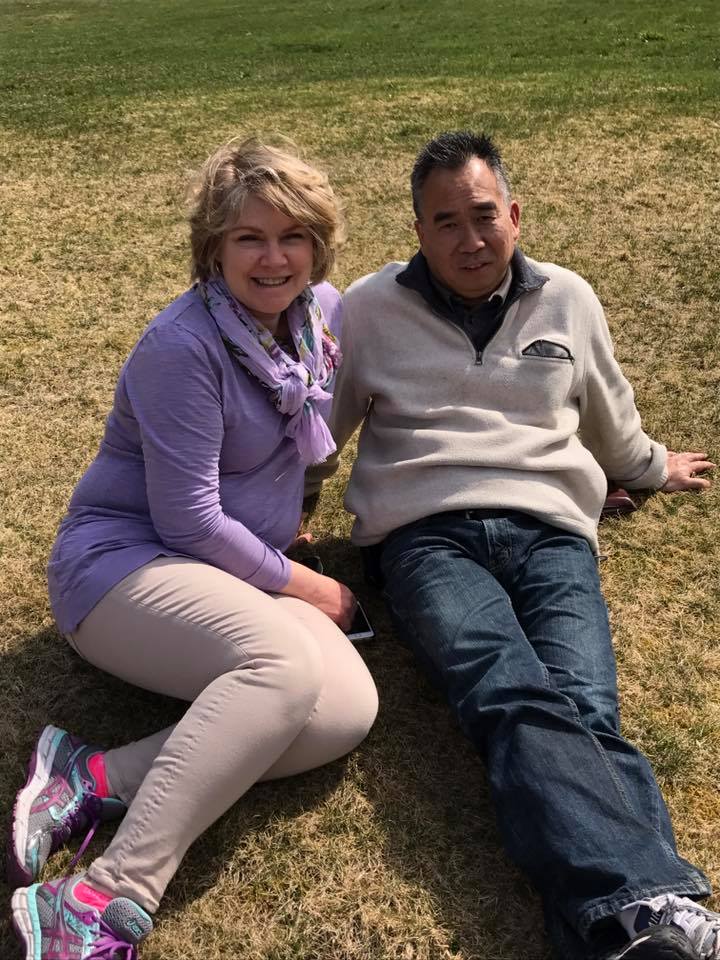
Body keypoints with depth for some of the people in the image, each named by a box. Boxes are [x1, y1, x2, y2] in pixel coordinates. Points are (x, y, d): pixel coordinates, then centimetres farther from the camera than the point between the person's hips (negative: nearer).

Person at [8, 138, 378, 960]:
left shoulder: (322, 309, 4)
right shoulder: (183, 346, -18)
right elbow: (189, 524, -18)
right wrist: (299, 584, -8)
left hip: (237, 571, 7)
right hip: (122, 563, -7)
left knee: (349, 709, -21)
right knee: (286, 662, -36)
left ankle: (93, 778, -19)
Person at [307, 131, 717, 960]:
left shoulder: (568, 301, 20)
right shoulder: (370, 309, 14)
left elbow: (609, 417, 37)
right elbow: (315, 433, 24)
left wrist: (652, 468, 48)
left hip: (549, 531, 3)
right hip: (426, 534, -2)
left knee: (585, 712, -27)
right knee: (519, 703, -32)